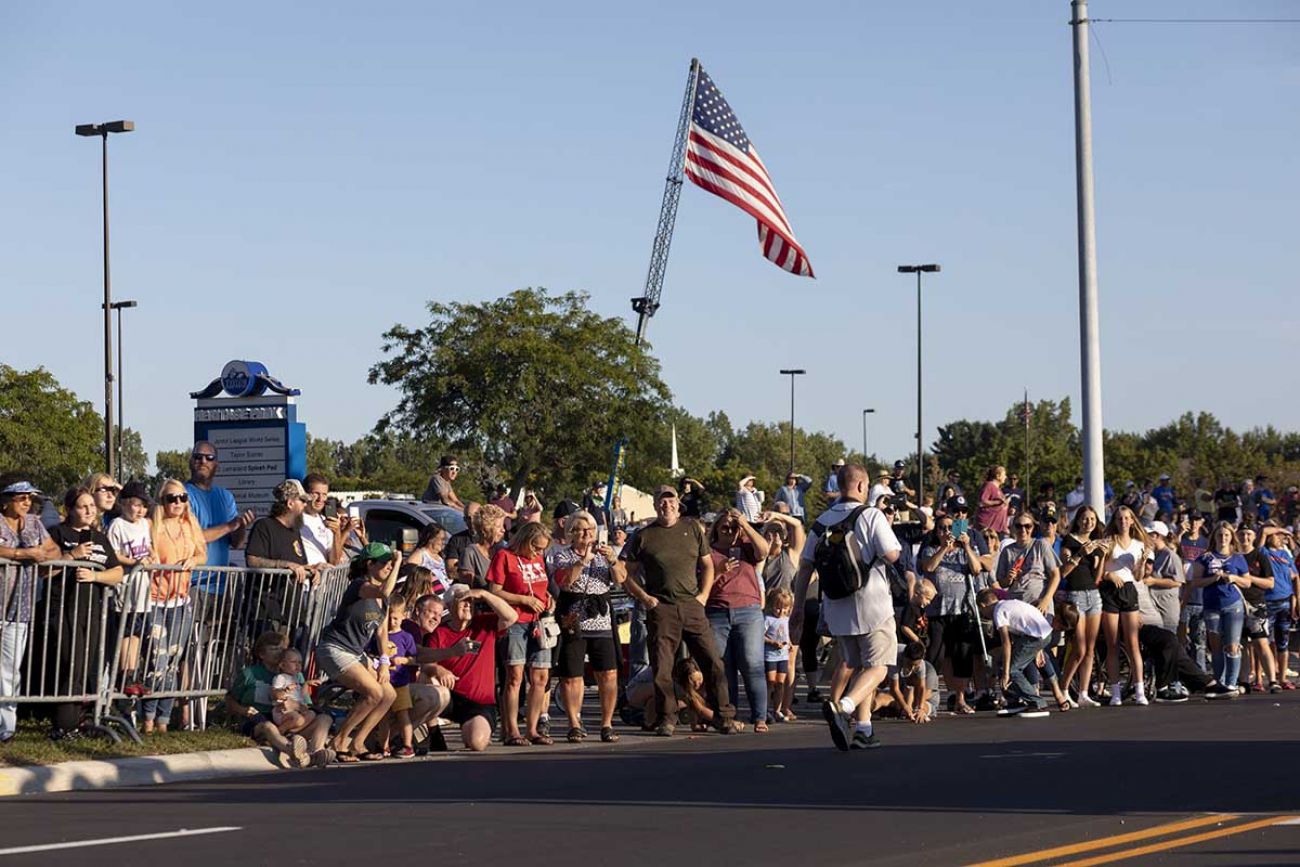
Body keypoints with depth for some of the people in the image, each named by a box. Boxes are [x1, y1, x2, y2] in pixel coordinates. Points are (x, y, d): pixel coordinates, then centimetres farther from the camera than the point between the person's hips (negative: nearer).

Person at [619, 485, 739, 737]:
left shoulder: (693, 528, 12)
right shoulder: (643, 536, 6)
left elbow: (707, 565, 17)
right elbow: (628, 574, 9)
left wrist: (703, 595, 4)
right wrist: (644, 597, -5)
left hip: (692, 605, 1)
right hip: (661, 609, -1)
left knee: (713, 662, -2)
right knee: (662, 668, -1)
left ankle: (723, 716, 5)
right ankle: (666, 718, 11)